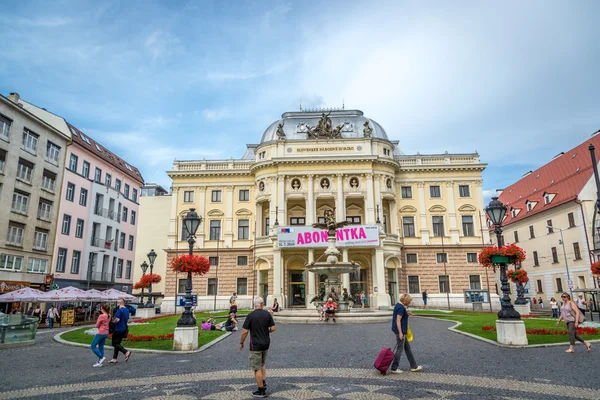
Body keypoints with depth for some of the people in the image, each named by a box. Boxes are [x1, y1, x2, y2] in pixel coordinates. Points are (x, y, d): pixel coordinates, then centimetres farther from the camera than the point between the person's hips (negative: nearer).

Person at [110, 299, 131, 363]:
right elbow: (127, 320, 17)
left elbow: (117, 320, -24)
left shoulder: (119, 310, -17)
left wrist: (114, 322, -4)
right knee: (117, 343, 15)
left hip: (118, 329, -9)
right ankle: (114, 359, 17)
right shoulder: (127, 310, 11)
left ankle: (126, 351, -16)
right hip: (124, 329, 9)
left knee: (115, 343, -1)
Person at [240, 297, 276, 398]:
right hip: (266, 344, 5)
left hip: (255, 345, -4)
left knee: (257, 368, 5)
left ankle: (261, 390, 11)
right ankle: (264, 383, 18)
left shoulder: (250, 316, -13)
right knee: (263, 364, 25)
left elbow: (245, 331, -12)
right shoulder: (268, 314, -3)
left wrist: (241, 342, 2)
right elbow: (273, 328, -3)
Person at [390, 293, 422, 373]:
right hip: (400, 330, -10)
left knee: (407, 347, 16)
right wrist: (400, 333, -23)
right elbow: (398, 320, -23)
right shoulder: (401, 307, -20)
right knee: (400, 349, 0)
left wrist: (406, 313, 8)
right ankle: (393, 368, 8)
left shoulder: (398, 304, 10)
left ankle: (414, 366, 25)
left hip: (400, 330, 10)